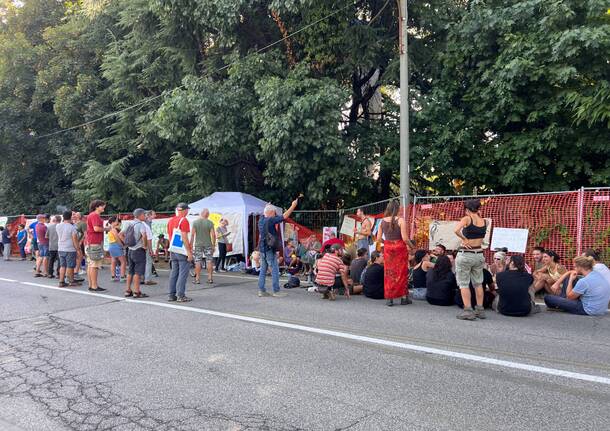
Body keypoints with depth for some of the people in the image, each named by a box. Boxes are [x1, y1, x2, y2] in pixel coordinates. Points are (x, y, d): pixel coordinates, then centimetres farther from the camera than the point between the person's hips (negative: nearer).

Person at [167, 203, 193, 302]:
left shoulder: (170, 221, 13)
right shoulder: (183, 220, -12)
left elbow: (170, 236, 18)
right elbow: (184, 237, -18)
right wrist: (189, 252, -16)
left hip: (173, 251, 8)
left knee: (174, 272, 12)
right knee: (183, 273, -3)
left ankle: (172, 295, 14)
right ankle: (181, 295, -3)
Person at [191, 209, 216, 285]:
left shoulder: (195, 222, -3)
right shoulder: (210, 222, -5)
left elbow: (192, 234, -6)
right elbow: (213, 235, -8)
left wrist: (191, 245, 0)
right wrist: (214, 244, 1)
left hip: (198, 244, 1)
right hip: (208, 244, 0)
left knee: (198, 261, 4)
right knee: (209, 261, 5)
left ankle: (197, 279, 5)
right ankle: (210, 278, 5)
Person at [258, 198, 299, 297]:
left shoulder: (261, 220, 7)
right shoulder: (270, 220, -15)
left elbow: (264, 214, 31)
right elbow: (284, 216, -16)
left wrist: (267, 207, 46)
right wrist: (293, 206, -9)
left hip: (262, 248, 9)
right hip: (269, 249, -8)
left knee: (263, 270, 11)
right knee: (275, 270, -2)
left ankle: (261, 290, 14)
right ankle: (276, 291, 0)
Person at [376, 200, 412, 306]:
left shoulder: (383, 221, 1)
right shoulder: (401, 220, -11)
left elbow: (379, 238, 1)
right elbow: (404, 238, -14)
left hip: (387, 249, 3)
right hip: (400, 248, -3)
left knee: (388, 273, 8)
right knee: (401, 272, 8)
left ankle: (389, 298, 11)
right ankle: (404, 297, 14)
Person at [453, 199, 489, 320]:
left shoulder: (467, 219, -11)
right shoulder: (484, 222, 3)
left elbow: (456, 230, -29)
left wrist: (464, 239, -14)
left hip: (465, 254, -5)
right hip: (479, 255, 5)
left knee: (464, 284, 3)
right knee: (478, 283, 17)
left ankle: (468, 311, 1)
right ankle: (480, 310, 23)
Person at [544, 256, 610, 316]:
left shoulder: (584, 281, -26)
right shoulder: (598, 274, -3)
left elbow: (569, 296, -10)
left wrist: (571, 280, -2)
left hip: (589, 311, -9)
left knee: (547, 298, -8)